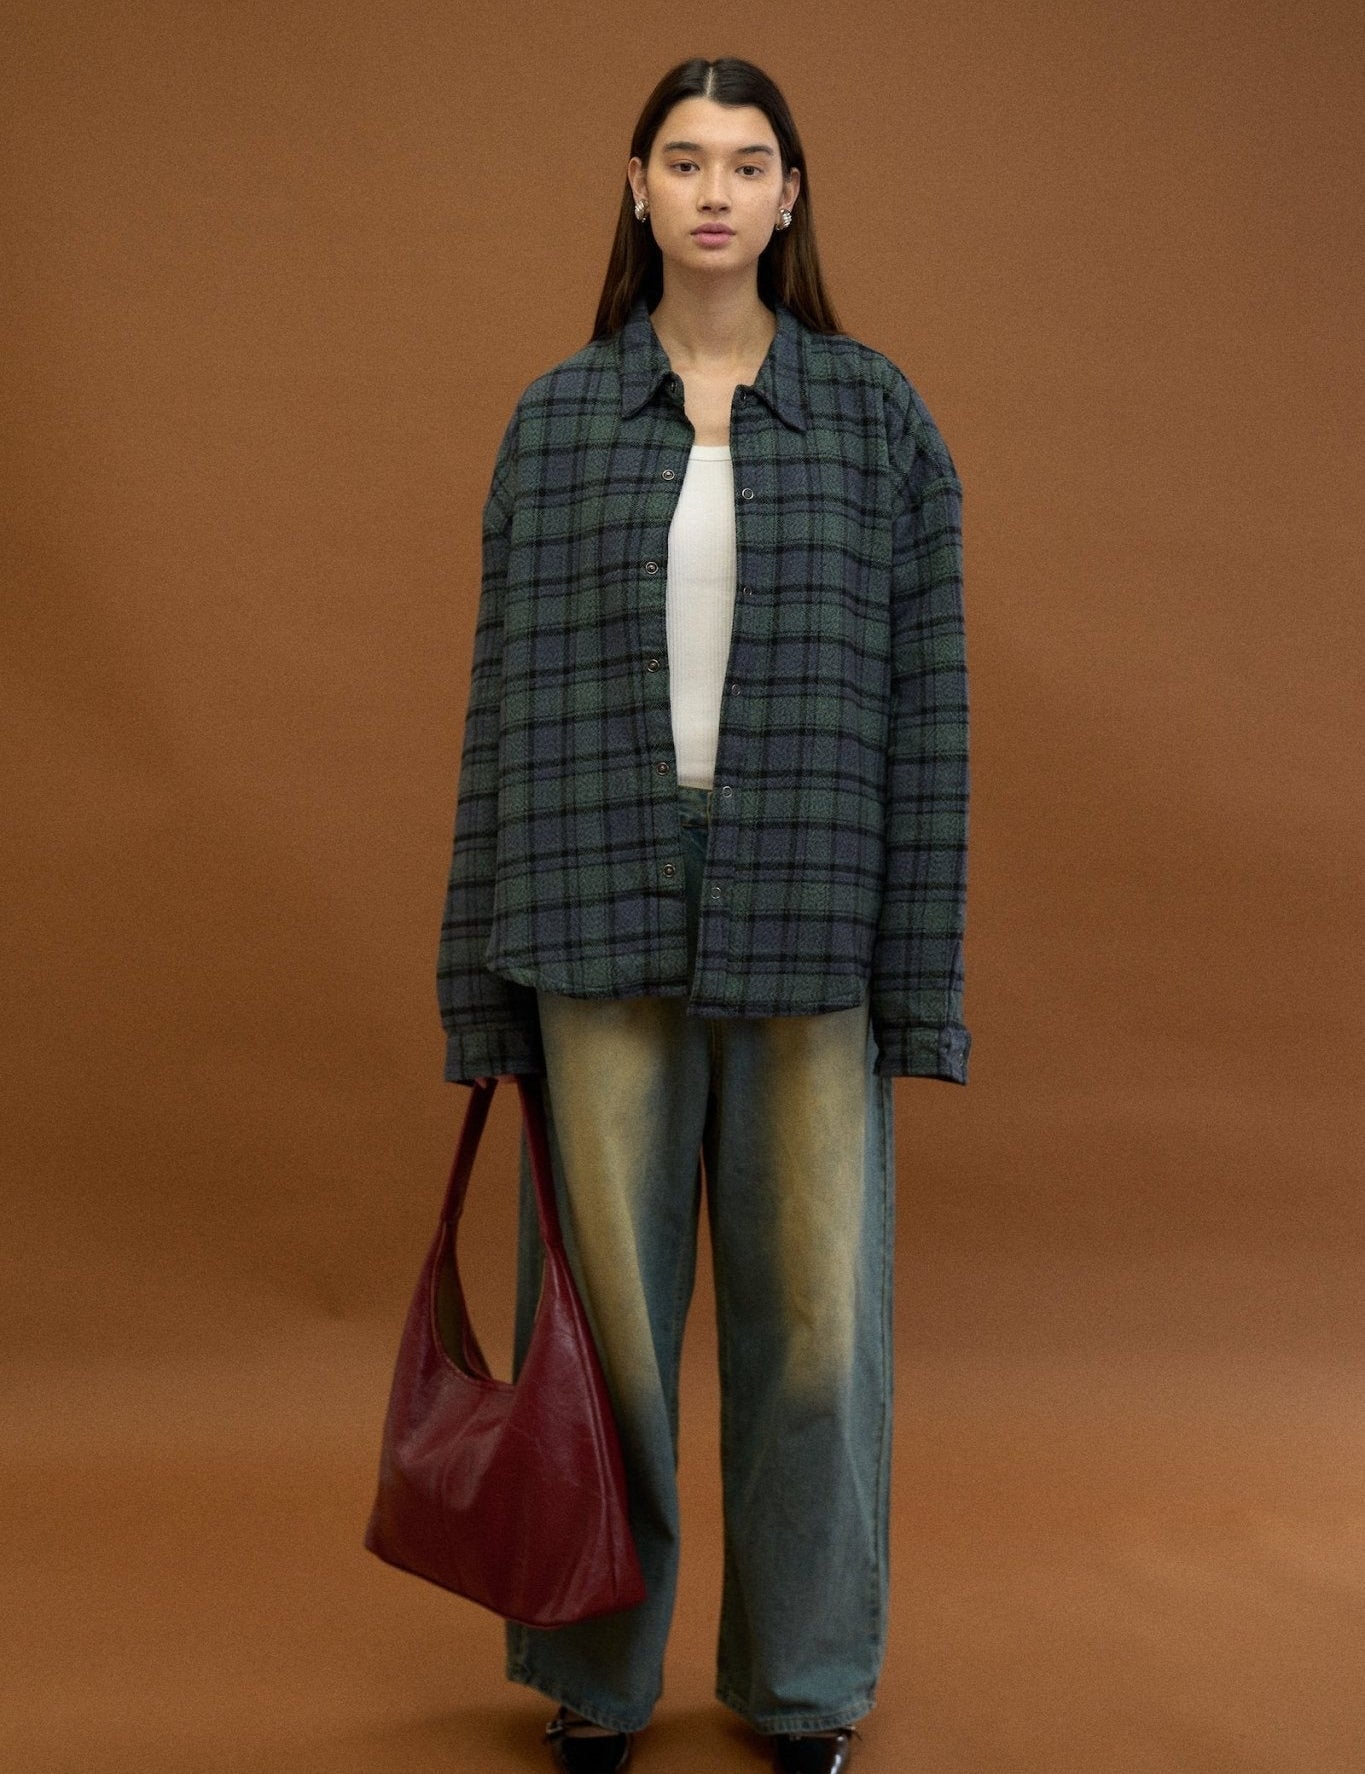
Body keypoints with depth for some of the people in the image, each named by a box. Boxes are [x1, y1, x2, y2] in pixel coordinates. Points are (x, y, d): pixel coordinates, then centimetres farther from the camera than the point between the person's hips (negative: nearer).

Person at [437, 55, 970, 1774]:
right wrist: (483, 971, 2)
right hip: (606, 914, 1)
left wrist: (921, 969, -4)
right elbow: (509, 695, 5)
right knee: (607, 1299, 7)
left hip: (807, 922, 0)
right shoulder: (556, 419, 6)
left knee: (813, 1302, 6)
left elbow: (924, 694, 1)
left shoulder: (877, 413, 4)